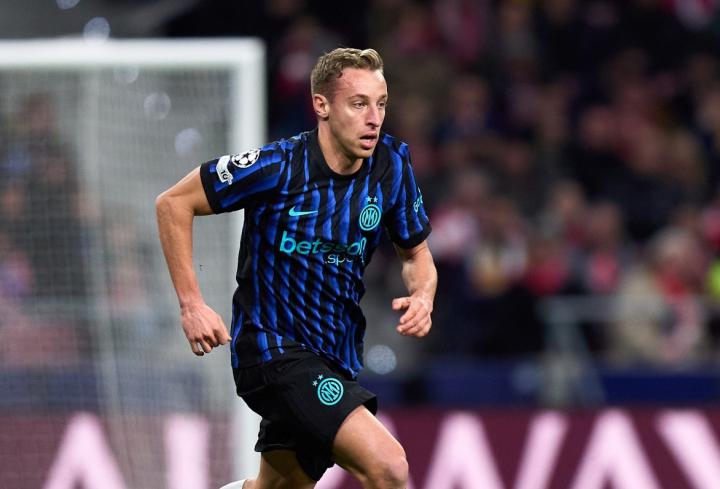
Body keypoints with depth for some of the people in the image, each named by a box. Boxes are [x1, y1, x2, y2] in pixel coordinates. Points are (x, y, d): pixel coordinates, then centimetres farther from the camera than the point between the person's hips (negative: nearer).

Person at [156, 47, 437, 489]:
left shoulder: (391, 163, -3)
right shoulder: (278, 167, -18)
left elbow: (416, 255, 11)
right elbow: (174, 203, -8)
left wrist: (422, 297, -12)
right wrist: (192, 305, -14)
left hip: (336, 354, 7)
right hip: (274, 349, -7)